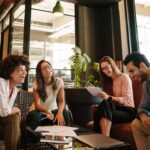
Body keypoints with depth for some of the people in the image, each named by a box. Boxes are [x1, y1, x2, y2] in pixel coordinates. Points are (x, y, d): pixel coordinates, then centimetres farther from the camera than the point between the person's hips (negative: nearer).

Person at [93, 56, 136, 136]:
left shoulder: (124, 77, -3)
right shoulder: (108, 81, 18)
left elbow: (125, 100, -15)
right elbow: (106, 100, 9)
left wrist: (109, 97, -30)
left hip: (127, 110, -5)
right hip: (116, 108, 5)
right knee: (97, 112, -29)